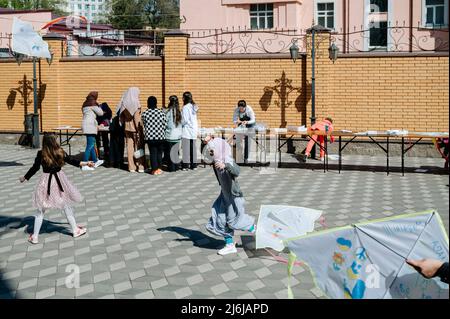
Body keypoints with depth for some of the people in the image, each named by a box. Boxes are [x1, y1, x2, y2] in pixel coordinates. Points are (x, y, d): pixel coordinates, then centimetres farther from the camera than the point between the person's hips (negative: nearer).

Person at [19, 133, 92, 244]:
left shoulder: (41, 154, -14)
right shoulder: (60, 152, -8)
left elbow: (35, 168, -8)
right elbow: (71, 160, 3)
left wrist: (24, 178, 5)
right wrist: (86, 163, 15)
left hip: (46, 182, -2)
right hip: (59, 180, 2)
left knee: (40, 210, 7)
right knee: (66, 206, 16)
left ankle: (35, 236, 10)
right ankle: (75, 230, 25)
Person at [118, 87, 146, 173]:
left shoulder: (124, 104, 3)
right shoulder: (136, 104, -14)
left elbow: (122, 118, 8)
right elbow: (137, 118, -16)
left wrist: (124, 125, 17)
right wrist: (139, 129, -12)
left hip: (127, 128, 5)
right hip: (135, 128, -5)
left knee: (130, 146, 8)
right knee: (139, 147, 4)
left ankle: (131, 167, 11)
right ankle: (140, 166, 5)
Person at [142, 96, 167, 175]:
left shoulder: (144, 114, -4)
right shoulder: (161, 113, -3)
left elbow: (144, 126, 3)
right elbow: (164, 125, 1)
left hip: (150, 137, -1)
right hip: (160, 136, 1)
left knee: (153, 153, 4)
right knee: (159, 152, 12)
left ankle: (154, 169, 3)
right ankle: (159, 168, 16)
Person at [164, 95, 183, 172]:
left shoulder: (169, 111, -13)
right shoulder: (178, 111, 4)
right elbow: (180, 123, 9)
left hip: (170, 135, -6)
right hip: (178, 135, 6)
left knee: (170, 152, 2)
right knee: (176, 151, 13)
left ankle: (171, 168, 4)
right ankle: (176, 166, 17)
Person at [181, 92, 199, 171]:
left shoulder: (185, 107, -12)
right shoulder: (194, 106, 10)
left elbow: (184, 120, -16)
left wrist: (181, 124, 2)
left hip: (187, 130, -7)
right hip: (194, 130, 7)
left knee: (186, 148, -3)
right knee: (193, 148, 10)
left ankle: (186, 165, -2)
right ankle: (194, 165, 13)